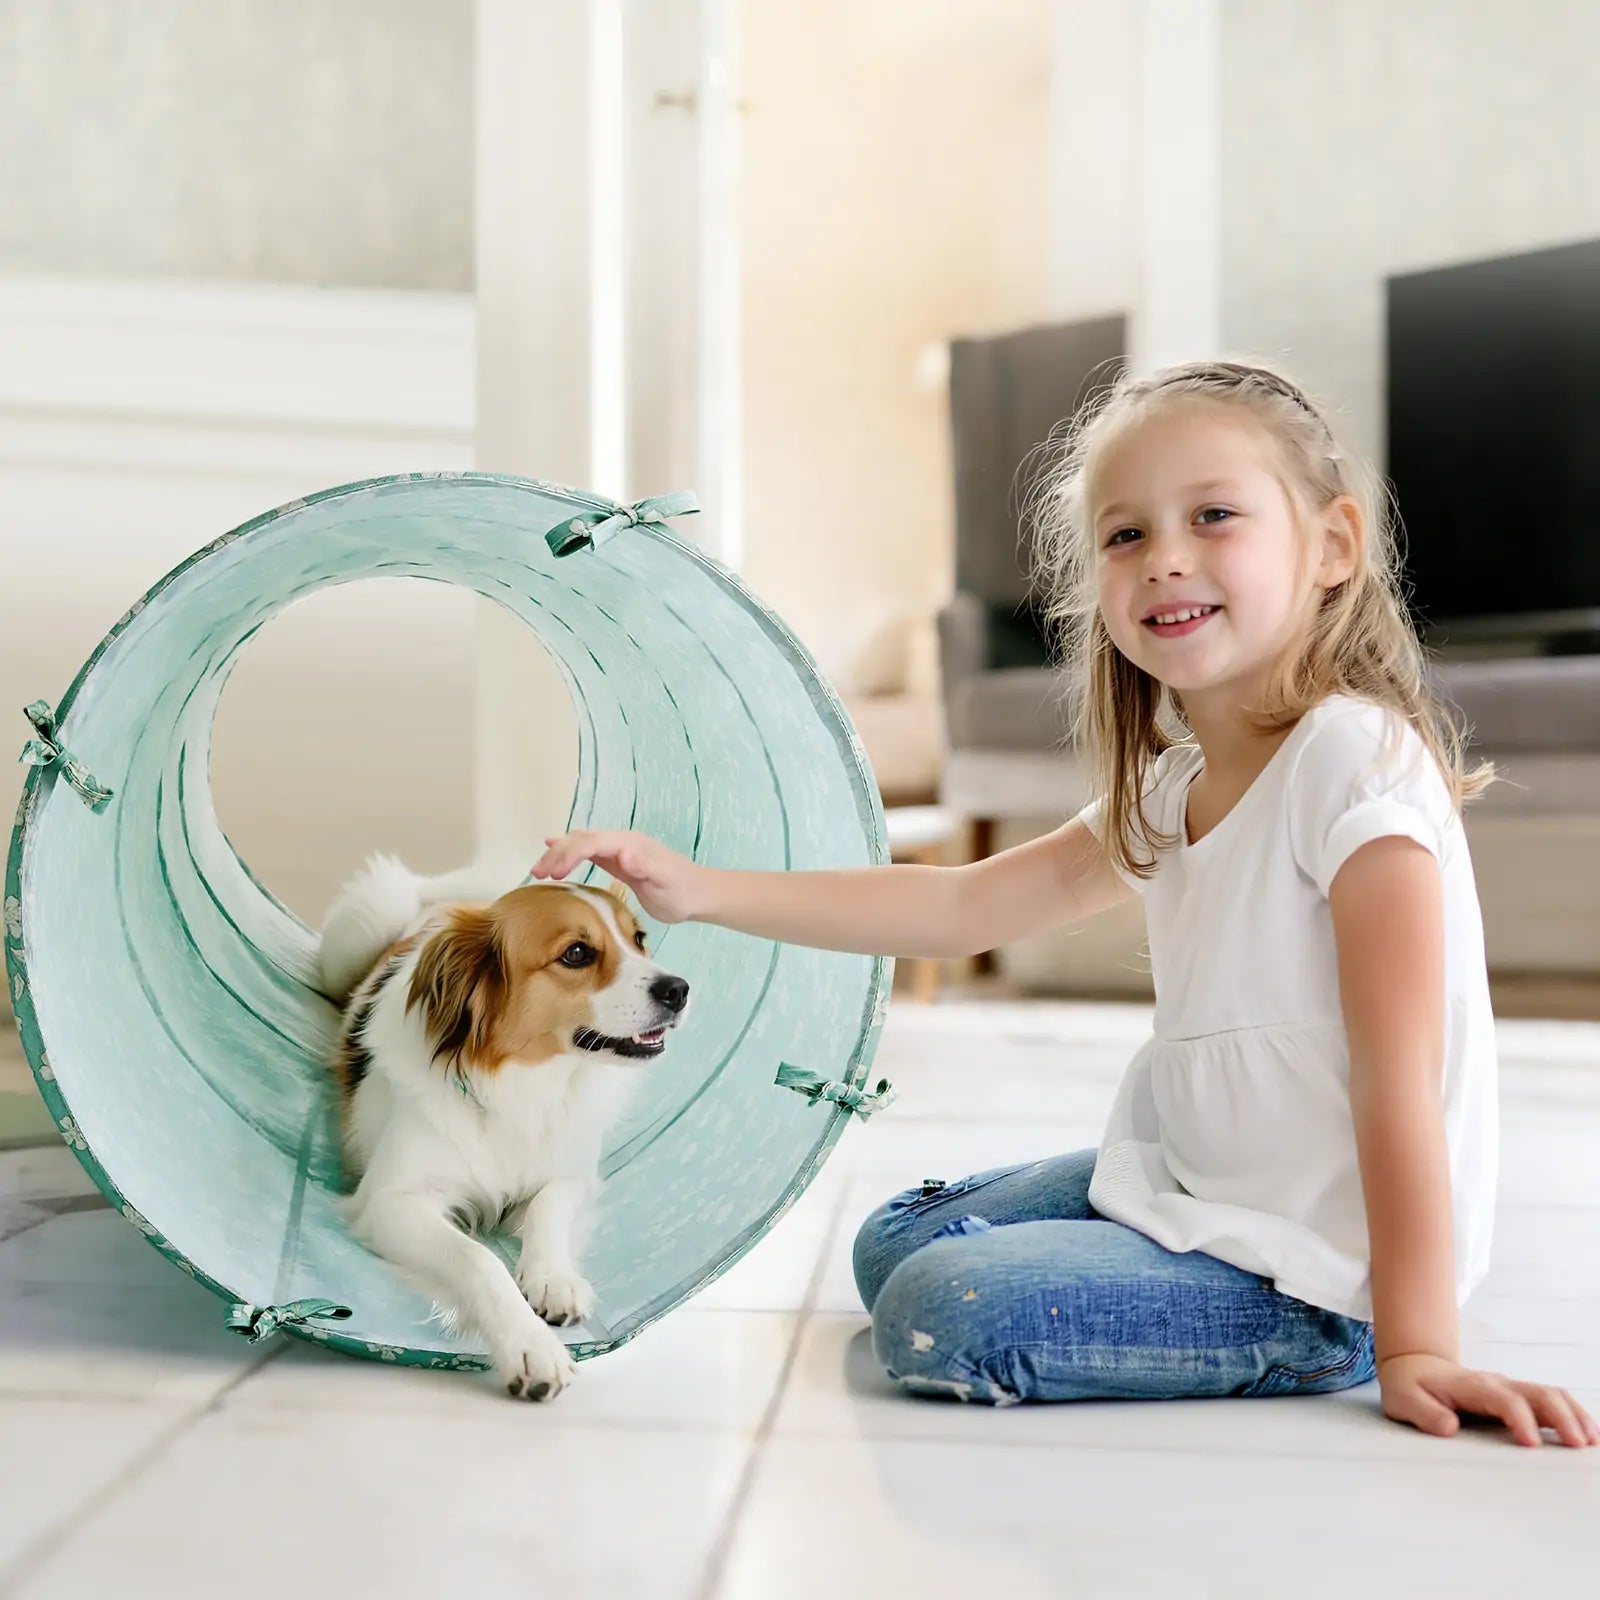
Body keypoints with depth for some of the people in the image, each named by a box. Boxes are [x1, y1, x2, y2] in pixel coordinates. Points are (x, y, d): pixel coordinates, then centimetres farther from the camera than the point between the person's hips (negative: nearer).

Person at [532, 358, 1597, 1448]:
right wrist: (701, 891, -3)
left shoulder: (1353, 756, -21)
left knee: (945, 1315, -21)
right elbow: (963, 905, 5)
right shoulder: (1168, 791, 5)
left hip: (1320, 1268, -9)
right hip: (1195, 1185, 9)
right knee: (894, 1245, 20)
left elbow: (1397, 1078, -26)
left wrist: (1417, 1348, -28)